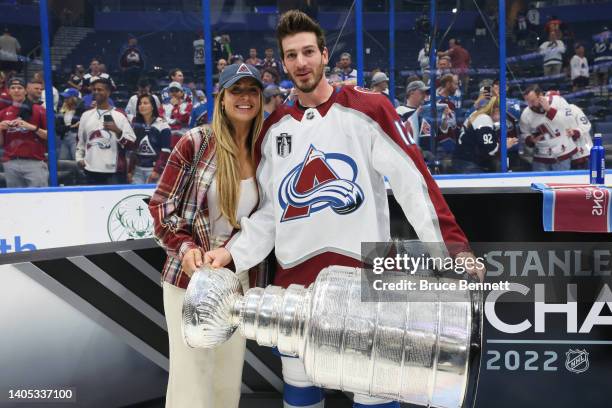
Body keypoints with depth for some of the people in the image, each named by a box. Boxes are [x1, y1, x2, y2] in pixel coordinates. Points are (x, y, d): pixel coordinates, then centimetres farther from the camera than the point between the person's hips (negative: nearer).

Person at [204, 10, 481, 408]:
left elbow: (413, 179, -7)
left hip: (365, 270, -4)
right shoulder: (274, 128, 10)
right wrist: (234, 253, 1)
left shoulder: (367, 109, -4)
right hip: (296, 276, 4)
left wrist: (451, 242, -14)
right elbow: (270, 210, 12)